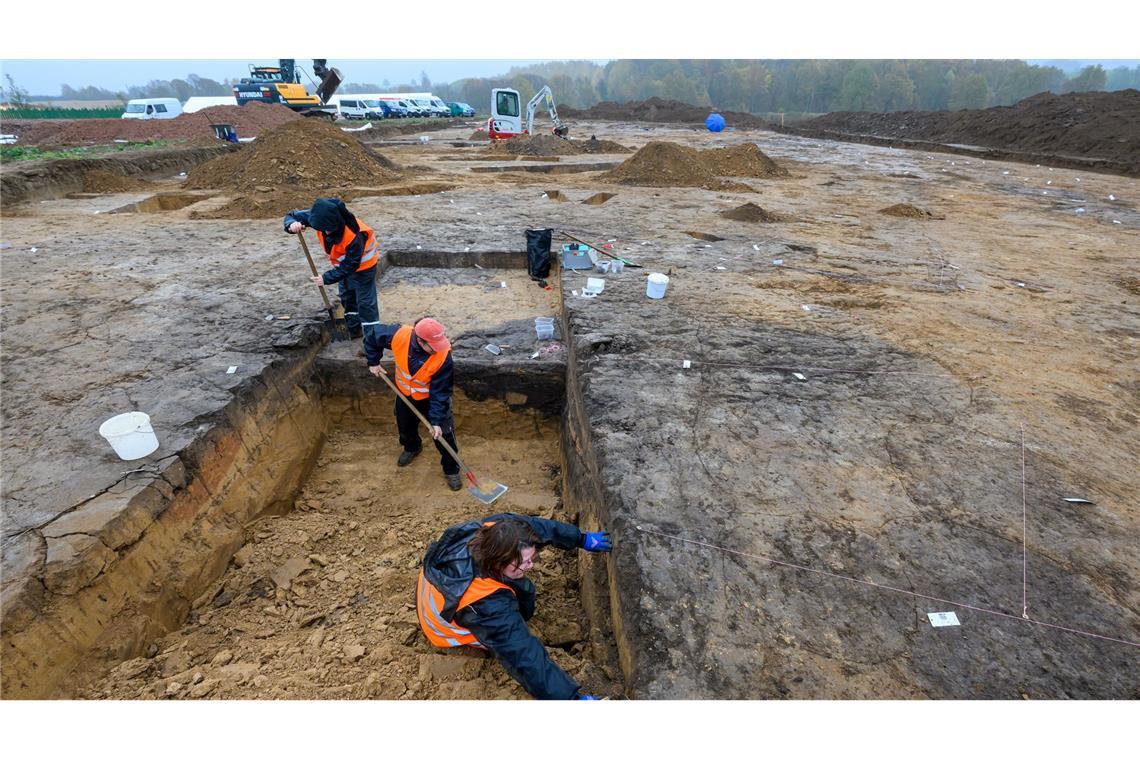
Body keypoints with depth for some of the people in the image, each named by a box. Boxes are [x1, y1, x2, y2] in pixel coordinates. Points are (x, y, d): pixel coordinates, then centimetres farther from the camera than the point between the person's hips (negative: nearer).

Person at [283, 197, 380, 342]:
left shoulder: (354, 235, -41)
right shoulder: (321, 217, -24)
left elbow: (351, 265, -30)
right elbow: (292, 216, -13)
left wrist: (327, 278, -30)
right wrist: (292, 224, -39)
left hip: (362, 265, -8)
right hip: (343, 263, 8)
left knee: (366, 302, -6)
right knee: (346, 297, 20)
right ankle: (354, 330, 38)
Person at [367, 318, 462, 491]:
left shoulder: (443, 356, -37)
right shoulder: (399, 335, -32)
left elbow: (440, 392, -29)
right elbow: (372, 336, -11)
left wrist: (436, 421, -28)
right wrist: (373, 362, -5)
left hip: (431, 397, -3)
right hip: (405, 394, 3)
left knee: (444, 434, 0)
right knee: (405, 426, 26)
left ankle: (451, 470, 23)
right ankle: (412, 447, 59)